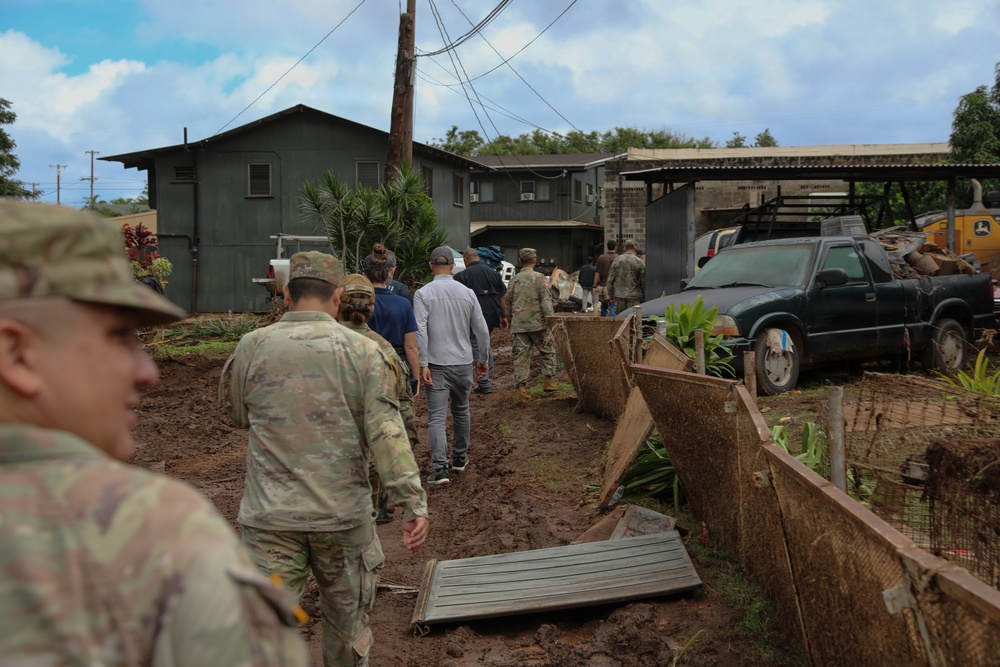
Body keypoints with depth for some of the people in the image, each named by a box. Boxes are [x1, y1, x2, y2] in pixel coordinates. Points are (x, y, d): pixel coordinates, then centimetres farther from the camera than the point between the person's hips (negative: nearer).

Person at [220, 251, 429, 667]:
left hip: (271, 517, 0)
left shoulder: (252, 347, -1)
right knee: (348, 624, 19)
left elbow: (233, 410, 15)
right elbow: (387, 433, -12)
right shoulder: (363, 351, -5)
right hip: (344, 515, 0)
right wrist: (413, 502, -12)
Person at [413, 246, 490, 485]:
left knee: (437, 416, -3)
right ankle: (460, 458, 32)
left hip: (436, 364, -3)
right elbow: (482, 330, 4)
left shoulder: (423, 294, -7)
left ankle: (440, 468, -10)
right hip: (463, 363, 3)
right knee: (461, 411, 20)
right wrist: (484, 359, 16)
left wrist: (423, 364, -12)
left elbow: (420, 331, -15)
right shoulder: (467, 293, 2)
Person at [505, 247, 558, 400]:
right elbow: (546, 301, -11)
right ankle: (548, 381, 14)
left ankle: (521, 387, -1)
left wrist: (510, 323, 25)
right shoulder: (538, 277, -5)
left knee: (521, 356, 5)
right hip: (537, 324, -4)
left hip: (518, 325, 4)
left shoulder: (514, 280, 9)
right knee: (548, 352, 13)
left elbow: (508, 303, 15)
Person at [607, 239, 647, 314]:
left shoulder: (617, 260, 3)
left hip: (619, 295, 3)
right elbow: (643, 280, -2)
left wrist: (611, 294, 13)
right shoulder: (639, 262, -5)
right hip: (633, 296, -3)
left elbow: (610, 279, 5)